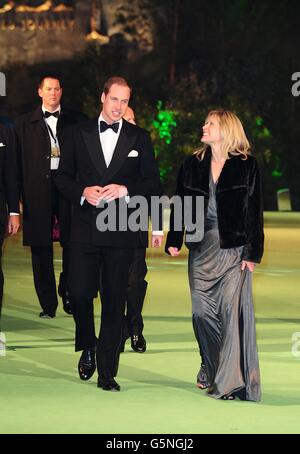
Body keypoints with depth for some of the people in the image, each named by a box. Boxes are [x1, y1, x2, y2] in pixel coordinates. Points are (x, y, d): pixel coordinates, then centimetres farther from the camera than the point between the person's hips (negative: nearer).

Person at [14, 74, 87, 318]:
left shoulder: (77, 120, 10)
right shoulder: (25, 123, 9)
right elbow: (19, 162, 4)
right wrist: (21, 195, -5)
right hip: (38, 193, 0)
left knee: (72, 244, -4)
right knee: (41, 248, 3)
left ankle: (69, 295, 13)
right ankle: (48, 303, 10)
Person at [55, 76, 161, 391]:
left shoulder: (139, 138, 7)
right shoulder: (79, 135, 8)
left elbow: (152, 184, 6)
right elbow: (62, 177, 9)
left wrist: (124, 190, -11)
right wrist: (82, 192, -10)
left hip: (121, 232, 0)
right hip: (85, 227, 0)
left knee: (114, 301, 1)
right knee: (79, 292, -6)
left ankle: (107, 372, 7)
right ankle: (87, 347, 22)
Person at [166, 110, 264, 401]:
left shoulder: (246, 165, -2)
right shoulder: (192, 165, 9)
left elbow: (254, 211, -3)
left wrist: (252, 252, -8)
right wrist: (174, 240, 1)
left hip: (233, 247, -4)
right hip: (201, 246, 4)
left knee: (233, 310, -9)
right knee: (202, 311, 6)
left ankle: (231, 380, -5)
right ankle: (211, 366, 26)